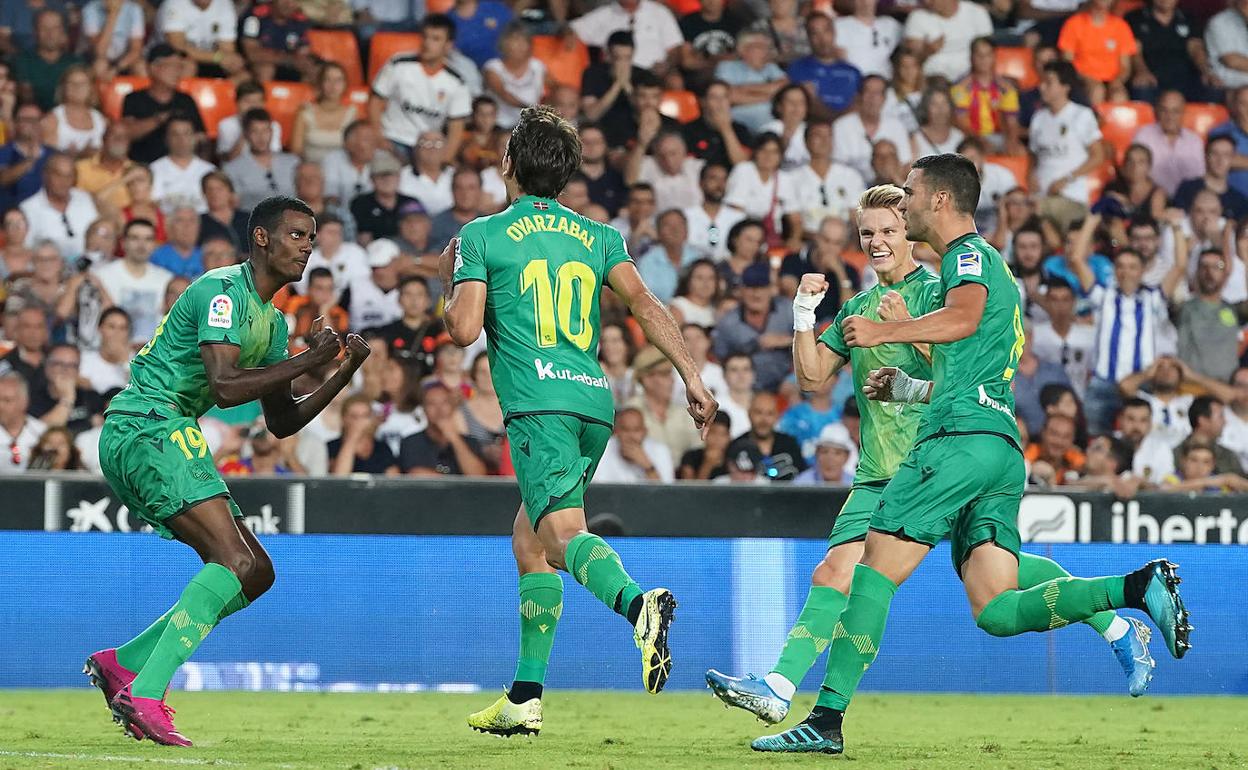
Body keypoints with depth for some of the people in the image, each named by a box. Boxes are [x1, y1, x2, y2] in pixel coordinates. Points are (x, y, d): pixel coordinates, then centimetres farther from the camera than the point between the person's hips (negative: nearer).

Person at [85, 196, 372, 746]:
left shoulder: (272, 321, 20)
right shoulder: (224, 291, -11)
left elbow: (281, 423, 21)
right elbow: (225, 386, -23)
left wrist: (344, 374, 10)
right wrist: (308, 361, -18)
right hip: (147, 427, -10)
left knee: (255, 573, 7)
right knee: (237, 562, -23)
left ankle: (122, 664, 6)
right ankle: (145, 695, -30)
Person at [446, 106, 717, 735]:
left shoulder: (481, 236, 4)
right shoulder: (598, 236, 17)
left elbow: (464, 329, -3)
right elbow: (644, 304, 5)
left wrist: (447, 287, 18)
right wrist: (692, 376, 1)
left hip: (538, 402, -6)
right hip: (595, 401, 6)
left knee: (562, 532, -21)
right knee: (529, 539, 17)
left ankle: (638, 604, -52)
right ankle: (525, 697, 16)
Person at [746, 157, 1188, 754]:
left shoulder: (969, 254, 1)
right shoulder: (986, 265, 31)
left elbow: (964, 317, -22)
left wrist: (882, 332, -19)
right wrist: (909, 388, 33)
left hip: (963, 438, -9)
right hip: (1002, 447, 9)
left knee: (875, 568, -8)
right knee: (997, 611, -3)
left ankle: (827, 717, -10)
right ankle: (1138, 587, -13)